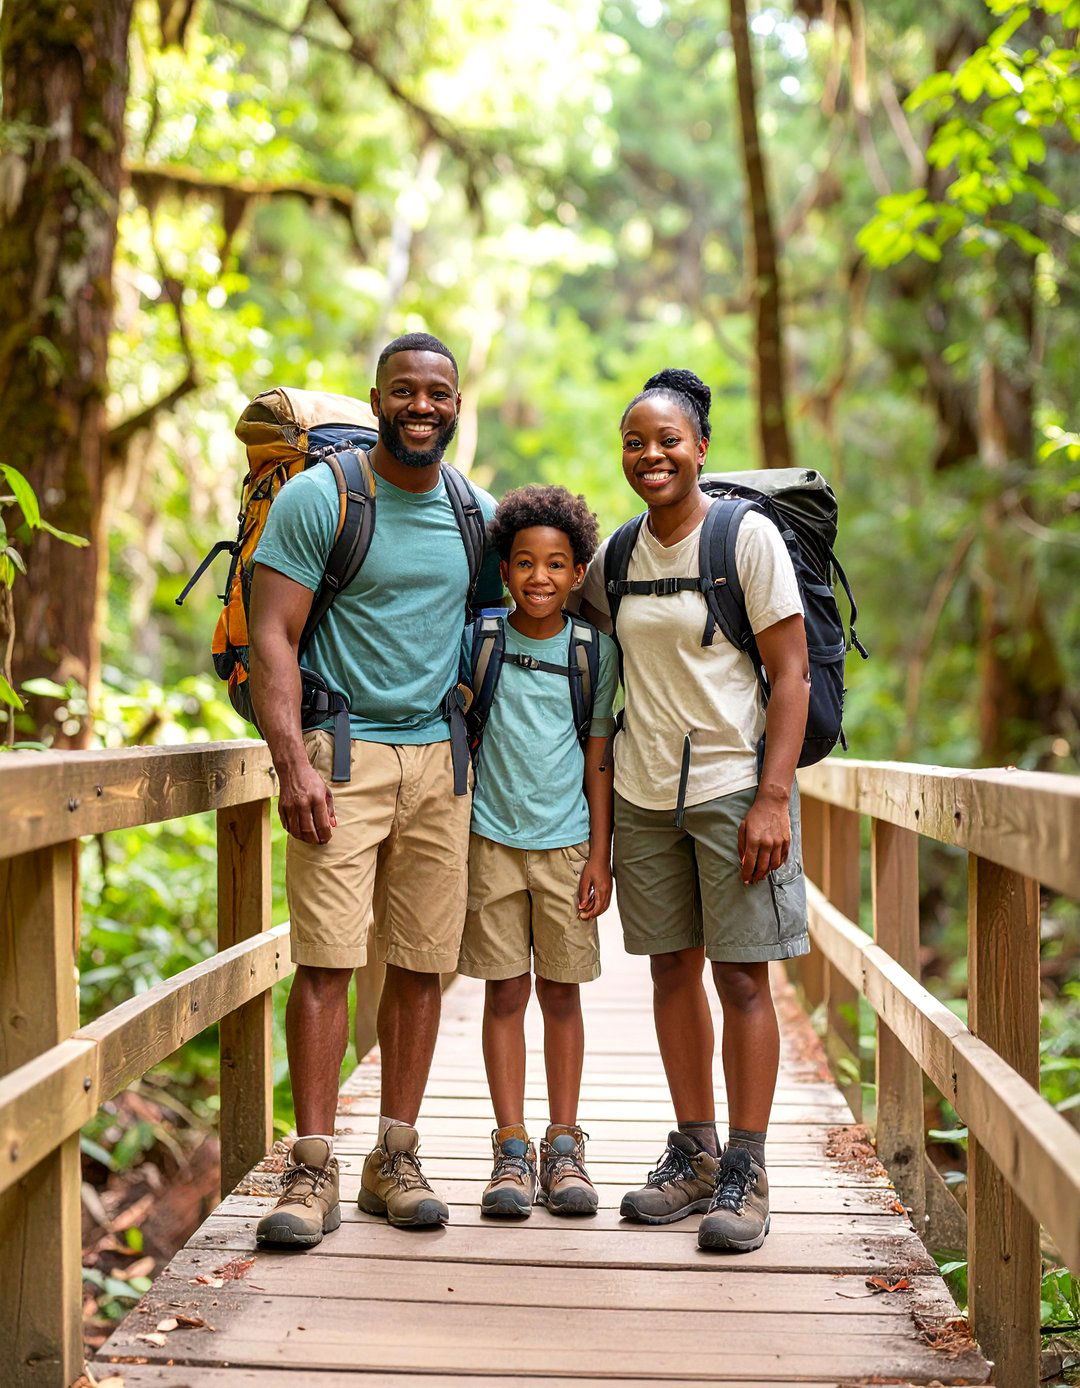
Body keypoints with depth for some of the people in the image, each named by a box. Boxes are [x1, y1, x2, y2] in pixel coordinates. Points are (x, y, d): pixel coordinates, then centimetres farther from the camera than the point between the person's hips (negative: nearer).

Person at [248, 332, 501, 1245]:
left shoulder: (479, 514, 12)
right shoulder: (318, 498, -3)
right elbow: (272, 635, -8)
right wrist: (293, 761, -18)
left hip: (439, 758, 4)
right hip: (340, 753, -4)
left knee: (422, 962, 4)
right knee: (328, 957, -10)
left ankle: (396, 1159, 14)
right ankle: (314, 1170, -5)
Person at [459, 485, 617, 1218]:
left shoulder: (594, 649, 1)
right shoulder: (479, 639, 0)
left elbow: (598, 758, 3)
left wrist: (600, 854, -1)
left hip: (567, 840, 0)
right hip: (493, 837, 0)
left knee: (562, 992, 6)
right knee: (505, 992, 2)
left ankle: (564, 1147, 14)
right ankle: (512, 1151, 8)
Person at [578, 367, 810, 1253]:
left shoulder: (748, 537, -6)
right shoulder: (619, 555, 9)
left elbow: (791, 673, -9)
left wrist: (773, 797, -16)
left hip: (734, 784, -5)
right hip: (643, 793, 5)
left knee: (741, 974, -3)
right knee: (672, 970, 9)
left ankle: (746, 1174, 5)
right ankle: (694, 1155, 20)